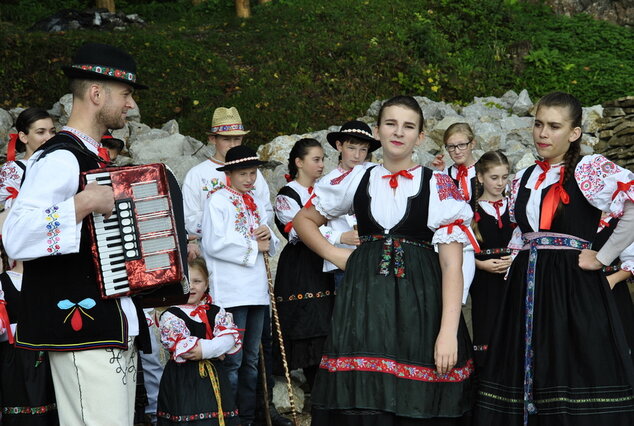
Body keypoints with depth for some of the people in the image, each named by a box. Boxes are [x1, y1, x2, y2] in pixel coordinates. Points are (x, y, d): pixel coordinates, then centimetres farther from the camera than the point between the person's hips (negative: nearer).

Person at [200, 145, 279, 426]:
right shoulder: (218, 201, -4)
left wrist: (268, 238, -5)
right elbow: (214, 244, -16)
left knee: (251, 359, 11)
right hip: (230, 292, -7)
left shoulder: (257, 202, 16)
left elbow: (270, 247, 18)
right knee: (232, 361, -6)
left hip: (256, 290, 7)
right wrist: (254, 246, -10)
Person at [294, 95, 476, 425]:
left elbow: (451, 264, -7)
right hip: (364, 302, 2)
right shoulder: (358, 180, 9)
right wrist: (336, 256, 7)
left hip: (420, 304, -2)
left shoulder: (438, 186, 0)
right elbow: (303, 220, 22)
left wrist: (449, 332, -16)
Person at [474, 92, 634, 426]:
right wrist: (512, 269, 14)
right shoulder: (523, 180, 15)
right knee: (522, 378, 6)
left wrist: (602, 258, -14)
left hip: (572, 288, -6)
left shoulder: (589, 170, -5)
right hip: (526, 289, 6)